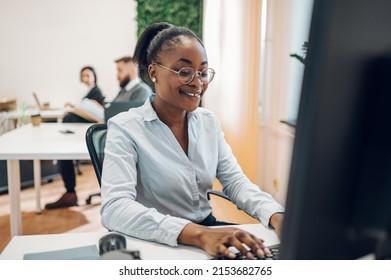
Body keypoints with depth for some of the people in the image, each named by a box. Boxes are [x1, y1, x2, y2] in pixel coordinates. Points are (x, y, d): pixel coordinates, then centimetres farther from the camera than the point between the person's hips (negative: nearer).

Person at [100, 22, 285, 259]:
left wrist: (277, 217, -18)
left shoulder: (209, 122, 6)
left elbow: (235, 182, 2)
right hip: (156, 244, -4)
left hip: (209, 229, 4)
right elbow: (114, 209, -25)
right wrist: (197, 234, -38)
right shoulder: (125, 128, -12)